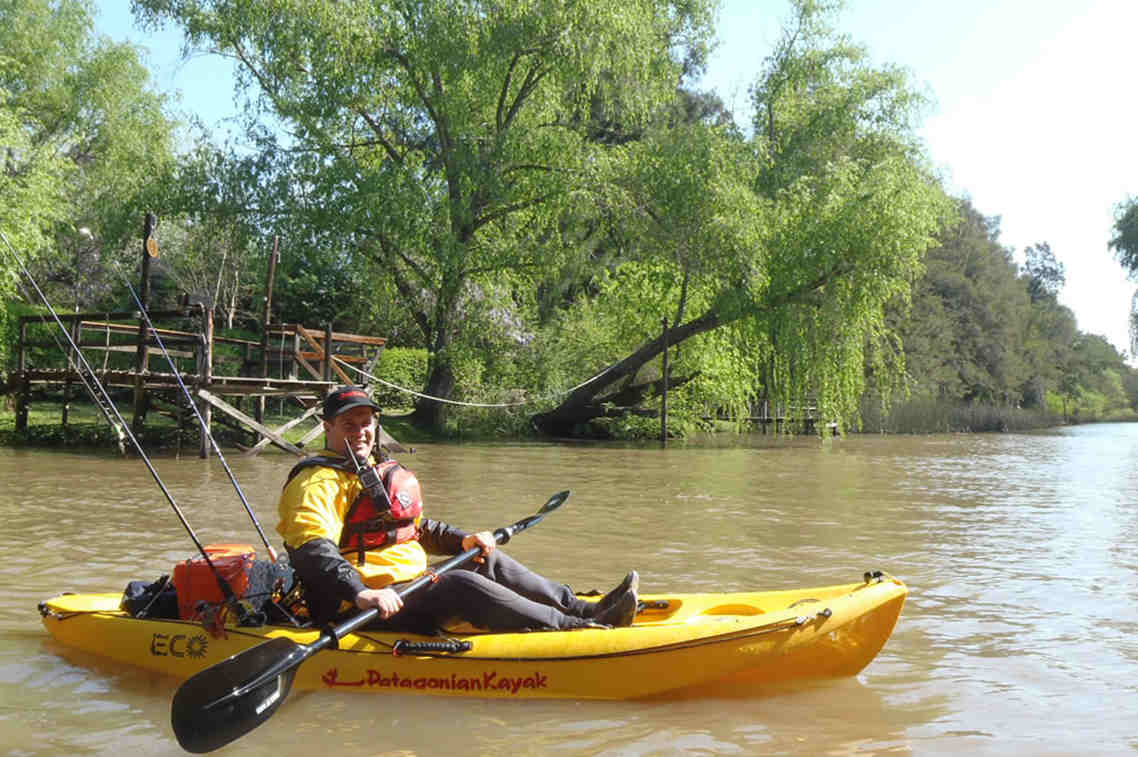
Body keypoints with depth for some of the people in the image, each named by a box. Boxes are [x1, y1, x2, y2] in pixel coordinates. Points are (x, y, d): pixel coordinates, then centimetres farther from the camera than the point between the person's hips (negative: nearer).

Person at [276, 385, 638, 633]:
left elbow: (415, 528, 31)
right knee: (460, 585, -27)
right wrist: (361, 594, -39)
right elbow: (313, 550, -26)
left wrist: (461, 540, 16)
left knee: (489, 561, 5)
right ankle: (580, 628, -28)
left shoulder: (383, 471, 20)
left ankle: (584, 608, 0)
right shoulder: (319, 481, -11)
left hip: (410, 585, 10)